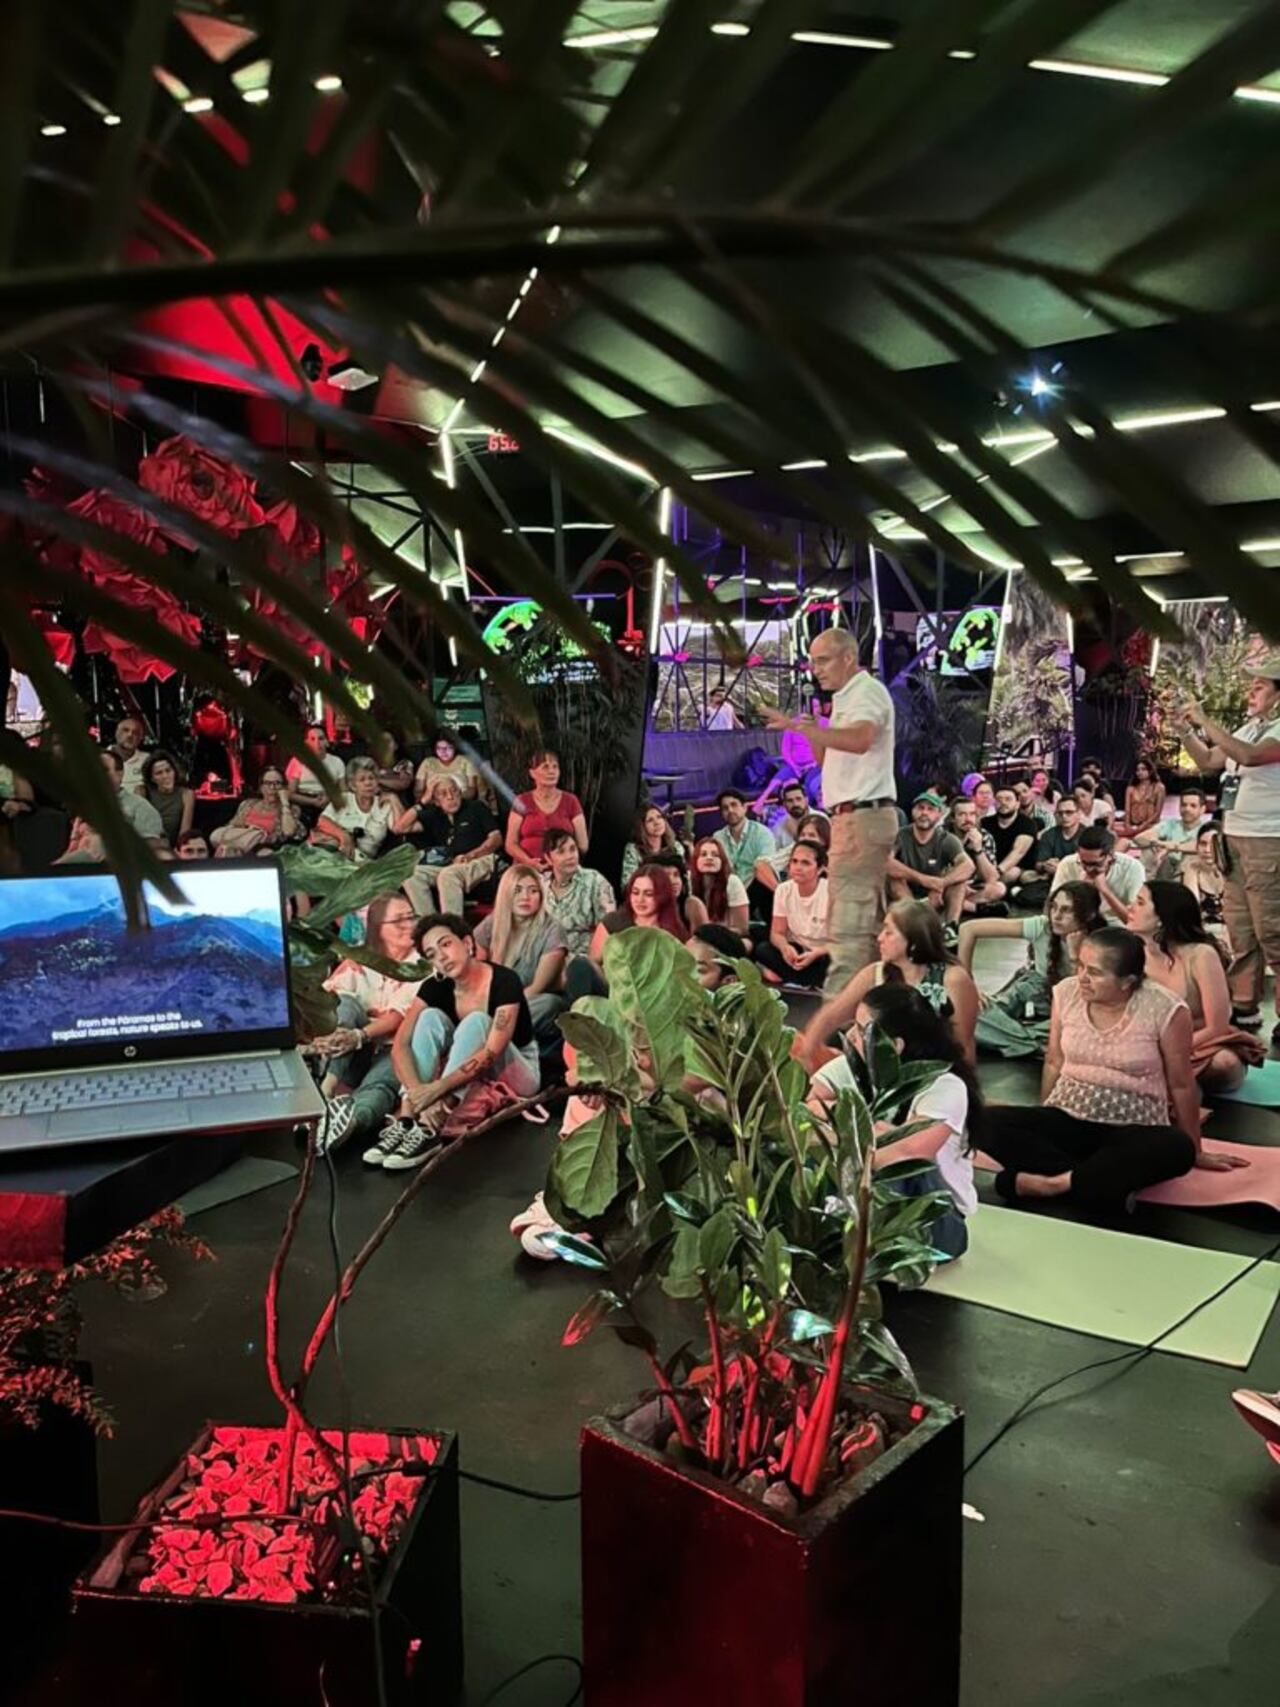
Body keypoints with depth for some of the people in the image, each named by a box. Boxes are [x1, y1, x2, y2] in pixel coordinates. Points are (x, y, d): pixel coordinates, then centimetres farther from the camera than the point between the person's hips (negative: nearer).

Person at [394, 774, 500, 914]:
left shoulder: (476, 808, 12)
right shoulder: (434, 816, 20)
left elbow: (497, 838, 1)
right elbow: (399, 828, 12)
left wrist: (470, 856, -13)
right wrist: (423, 802, 10)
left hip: (479, 861, -5)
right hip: (450, 864, 5)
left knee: (448, 874, -36)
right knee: (412, 875, -18)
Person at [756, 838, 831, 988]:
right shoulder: (784, 890, -5)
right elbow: (777, 933, -5)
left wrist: (815, 954, -35)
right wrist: (785, 947, -29)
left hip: (823, 954, -4)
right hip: (797, 951, 4)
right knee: (763, 950, -24)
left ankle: (785, 976, -18)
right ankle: (808, 982, -16)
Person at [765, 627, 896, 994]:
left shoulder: (867, 691, -9)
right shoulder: (846, 699, 22)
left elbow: (860, 740, -31)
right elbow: (832, 761, 25)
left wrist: (801, 726, -39)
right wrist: (814, 735, 7)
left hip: (863, 815, -11)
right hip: (854, 816, 11)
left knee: (849, 921, -14)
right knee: (867, 918, 16)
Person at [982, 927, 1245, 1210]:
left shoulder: (1165, 1010, -13)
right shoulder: (1066, 993, -3)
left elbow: (1181, 1086, -2)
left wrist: (1195, 1152, 8)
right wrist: (1042, 1128, 17)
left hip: (1134, 1130, -2)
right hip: (1066, 1120, 3)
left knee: (1177, 1148, -37)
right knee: (988, 1121, -24)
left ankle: (1056, 1182, -32)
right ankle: (1100, 1181, -27)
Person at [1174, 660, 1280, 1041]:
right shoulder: (1249, 728, 16)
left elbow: (1249, 755, -27)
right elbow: (1208, 761, 22)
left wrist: (1205, 722, -21)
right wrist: (1187, 730, 8)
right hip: (1234, 838, 8)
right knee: (1240, 930, 11)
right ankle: (1244, 1008, 18)